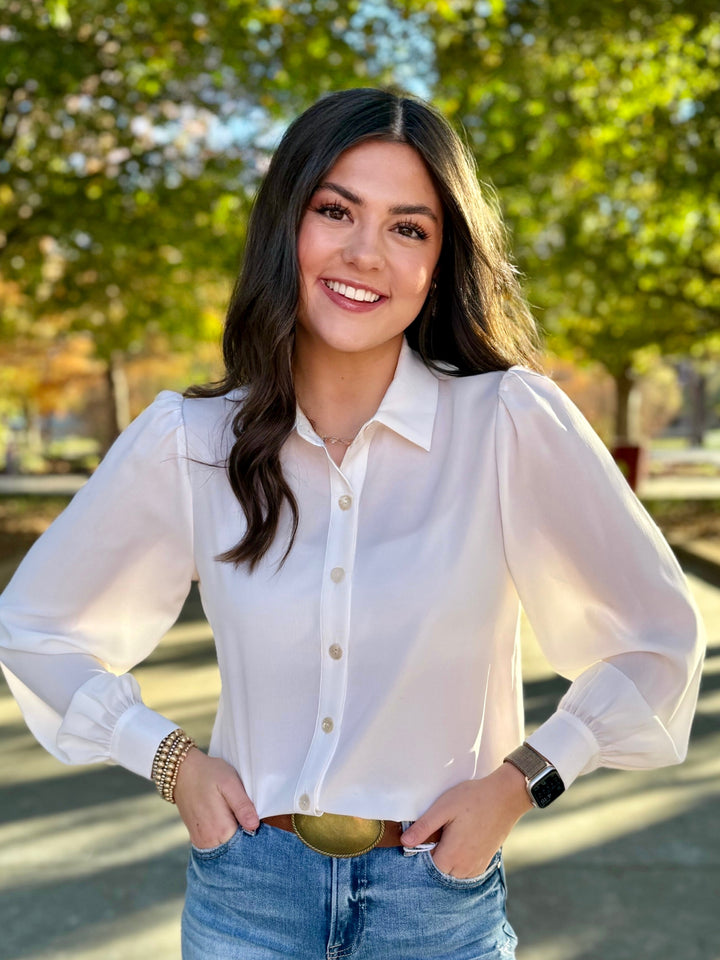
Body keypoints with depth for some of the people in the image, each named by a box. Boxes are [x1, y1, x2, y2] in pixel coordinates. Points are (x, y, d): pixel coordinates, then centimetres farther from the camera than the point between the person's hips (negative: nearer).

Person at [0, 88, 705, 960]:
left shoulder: (510, 420, -14)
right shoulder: (185, 441, -8)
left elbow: (658, 638, -4)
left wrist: (520, 783, -10)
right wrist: (168, 757, -4)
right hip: (245, 890, 2)